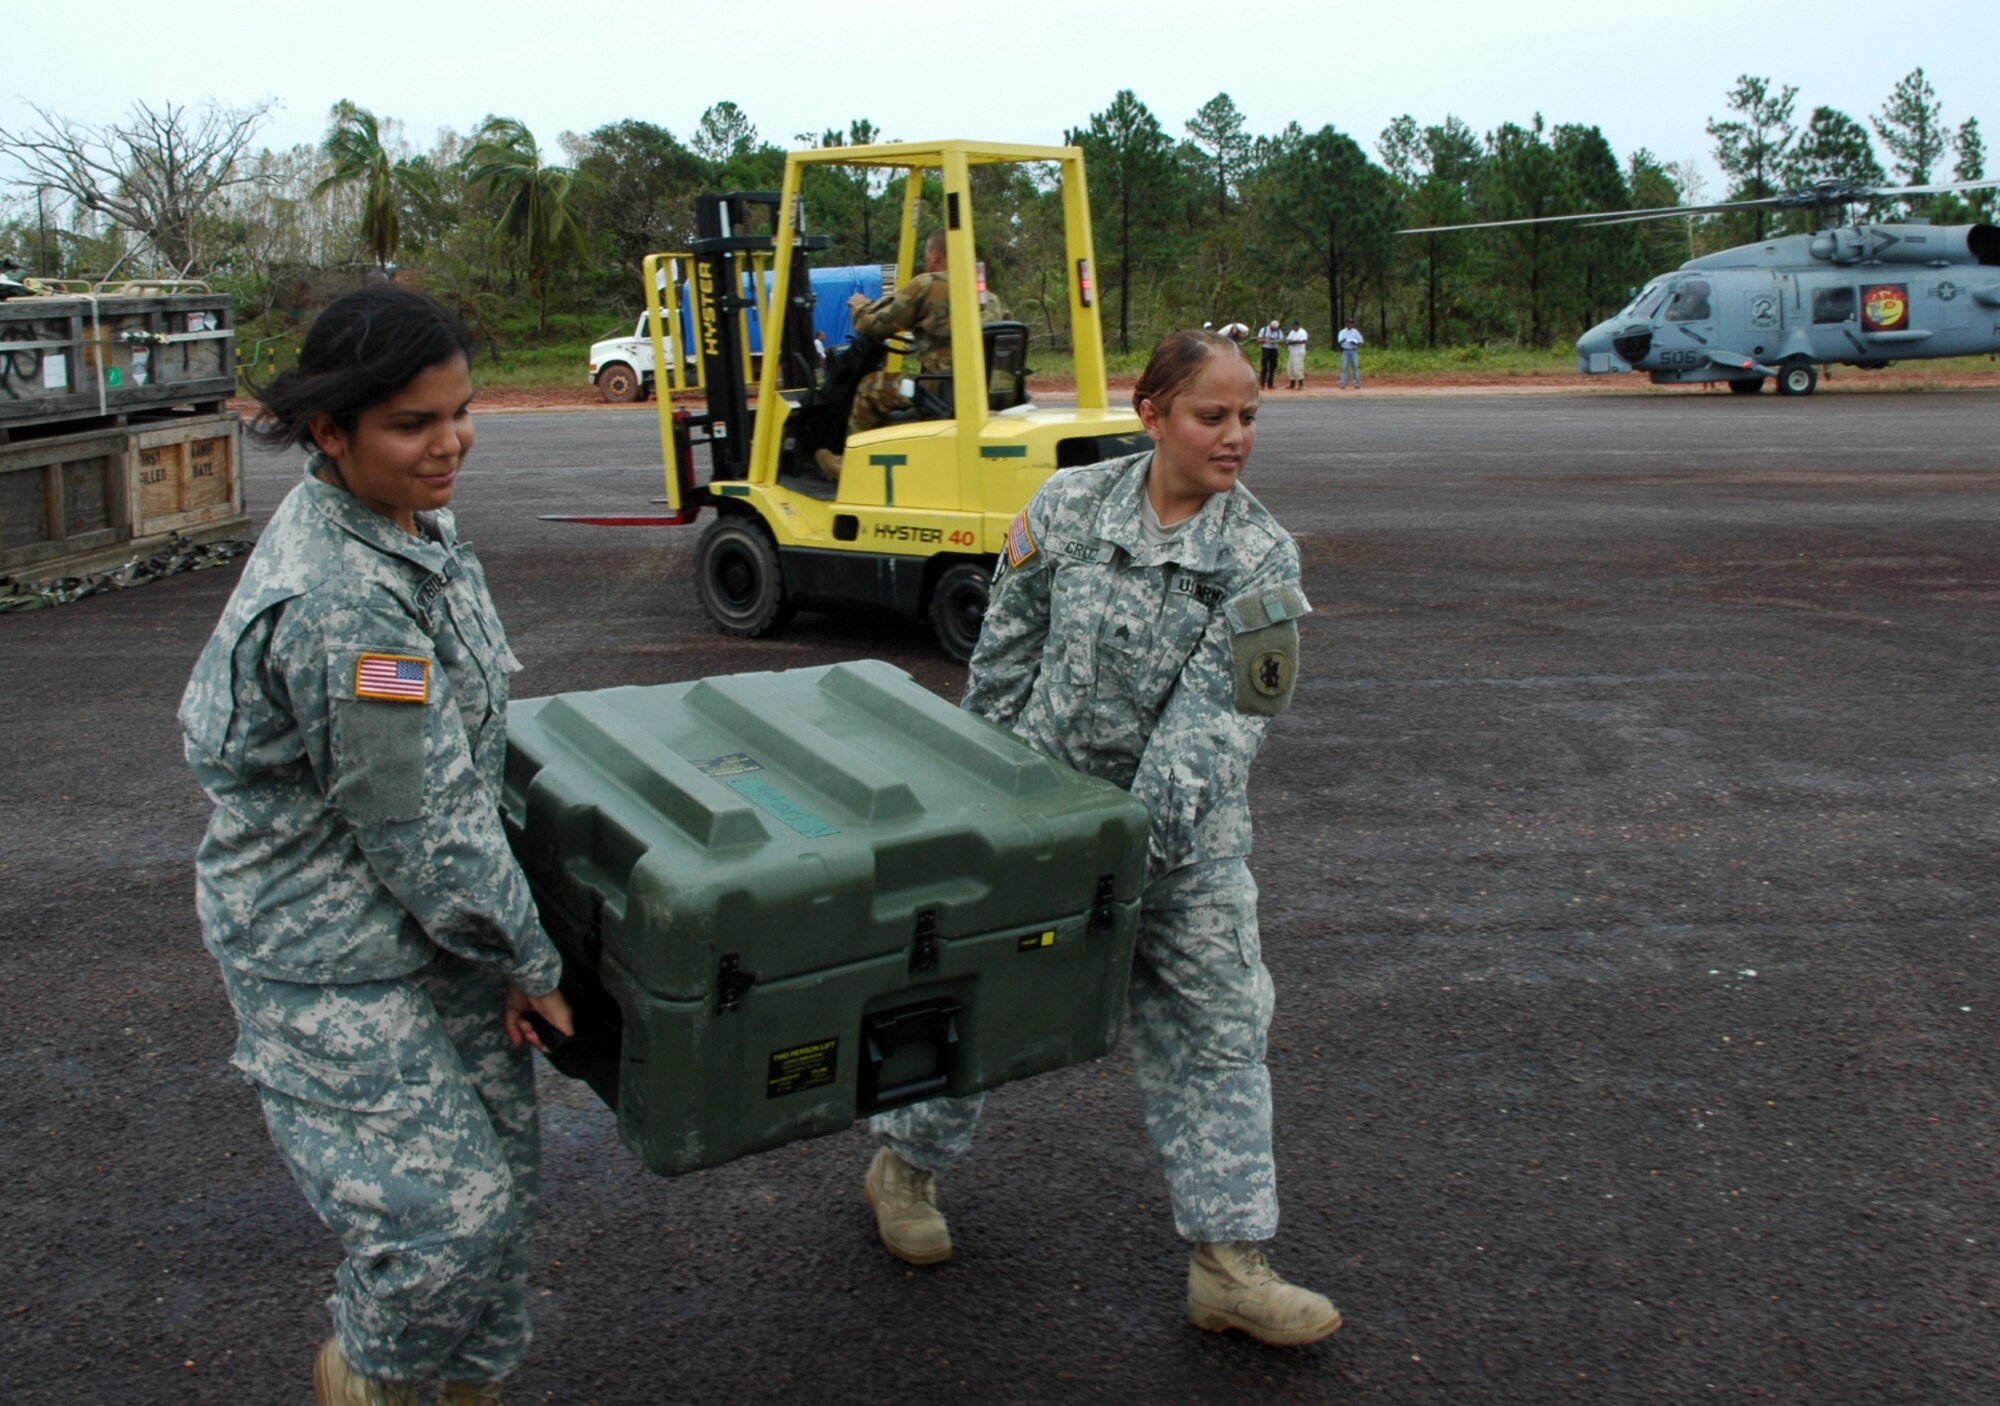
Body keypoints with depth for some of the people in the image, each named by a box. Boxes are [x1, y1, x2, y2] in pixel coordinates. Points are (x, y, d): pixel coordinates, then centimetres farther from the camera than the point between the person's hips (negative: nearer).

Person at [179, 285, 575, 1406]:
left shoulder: (405, 519, 2)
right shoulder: (341, 606, -29)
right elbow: (423, 823, -23)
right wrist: (526, 958, -11)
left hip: (429, 916, 9)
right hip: (333, 956, -9)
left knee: (502, 1167, 15)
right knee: (446, 1206, -5)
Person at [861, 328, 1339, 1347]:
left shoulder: (1261, 556, -10)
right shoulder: (1068, 508, -8)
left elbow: (1215, 712, -19)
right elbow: (1004, 656, 1)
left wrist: (1145, 836, -28)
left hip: (1185, 831, 1)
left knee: (1217, 1028, 4)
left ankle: (1228, 1263, 17)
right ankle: (905, 1162, 39)